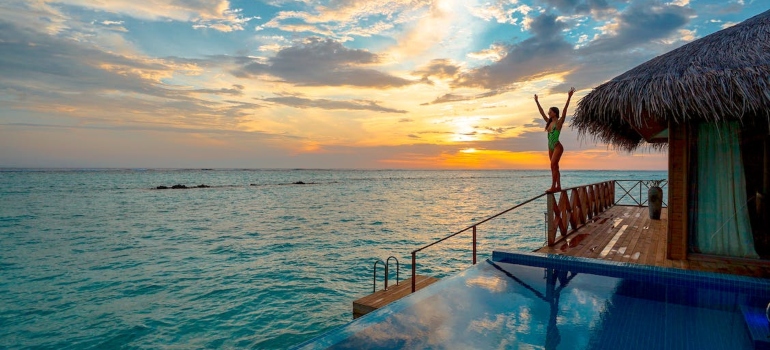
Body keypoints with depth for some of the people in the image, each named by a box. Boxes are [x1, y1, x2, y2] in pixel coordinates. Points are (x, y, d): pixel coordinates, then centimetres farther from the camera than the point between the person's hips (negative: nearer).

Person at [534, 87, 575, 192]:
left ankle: (553, 187, -16)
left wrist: (569, 97, -27)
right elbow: (542, 112, 20)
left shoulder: (559, 122, -7)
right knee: (555, 167, 7)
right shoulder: (549, 122, 12)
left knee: (553, 165, -14)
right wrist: (537, 102, 25)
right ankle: (558, 186, 11)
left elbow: (564, 111, -18)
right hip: (551, 147, 8)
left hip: (557, 147, -8)